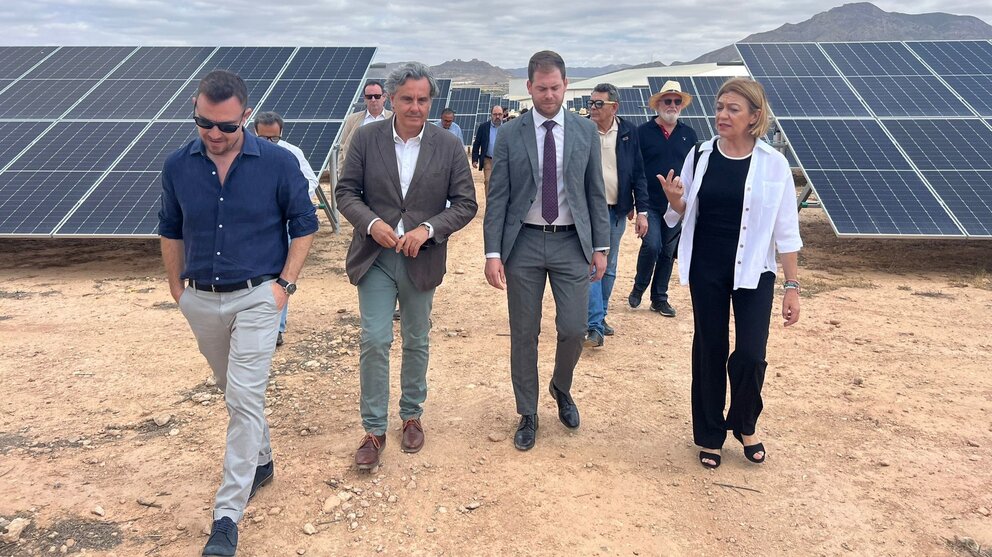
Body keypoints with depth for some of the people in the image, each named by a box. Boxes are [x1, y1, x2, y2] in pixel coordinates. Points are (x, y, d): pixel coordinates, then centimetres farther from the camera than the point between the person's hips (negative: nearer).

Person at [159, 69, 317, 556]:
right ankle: (260, 460, 42)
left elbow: (303, 225, -1)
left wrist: (286, 284, -7)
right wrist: (177, 289, 10)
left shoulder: (278, 163, -11)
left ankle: (228, 514, 0)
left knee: (245, 398, -8)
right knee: (233, 391, 19)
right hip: (201, 301, 4)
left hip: (256, 297, -4)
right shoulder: (177, 166, -2)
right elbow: (171, 232, 11)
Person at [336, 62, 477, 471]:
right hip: (375, 257, -1)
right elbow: (346, 191, -1)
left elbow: (465, 203, -3)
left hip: (422, 259, 1)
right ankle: (374, 430, 9)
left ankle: (412, 416, 33)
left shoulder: (449, 146, -4)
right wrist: (371, 223, -19)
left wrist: (427, 230, -18)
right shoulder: (367, 138, -3)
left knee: (416, 342, 15)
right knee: (374, 341, -4)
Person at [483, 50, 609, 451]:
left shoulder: (585, 131, 4)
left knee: (573, 329, -2)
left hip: (571, 242, 1)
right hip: (524, 242, 0)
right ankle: (527, 415, 23)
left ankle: (562, 389, 31)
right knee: (523, 334, 6)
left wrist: (600, 246, 2)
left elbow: (596, 192, 7)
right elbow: (497, 198, -2)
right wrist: (493, 253, -9)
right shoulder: (510, 134, 0)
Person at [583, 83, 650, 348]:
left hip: (617, 211, 3)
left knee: (608, 269, 13)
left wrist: (642, 210, 0)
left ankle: (600, 316, 27)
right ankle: (595, 326, -7)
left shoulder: (628, 131, 0)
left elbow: (638, 173, 3)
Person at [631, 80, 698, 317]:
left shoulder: (688, 135, 7)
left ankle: (660, 298, 21)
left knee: (668, 252, 9)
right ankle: (638, 288, 10)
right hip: (649, 204, -3)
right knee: (652, 246, -14)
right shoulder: (643, 132, -2)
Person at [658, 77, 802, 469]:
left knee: (750, 355, -3)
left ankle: (744, 425, 26)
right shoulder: (700, 156, -2)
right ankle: (710, 435, 25)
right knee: (709, 351, 9)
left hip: (753, 272, -1)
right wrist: (674, 200, -15)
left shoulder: (773, 164, -9)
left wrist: (792, 286, -6)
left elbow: (786, 230, -5)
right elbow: (684, 214, 8)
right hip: (706, 269, 2)